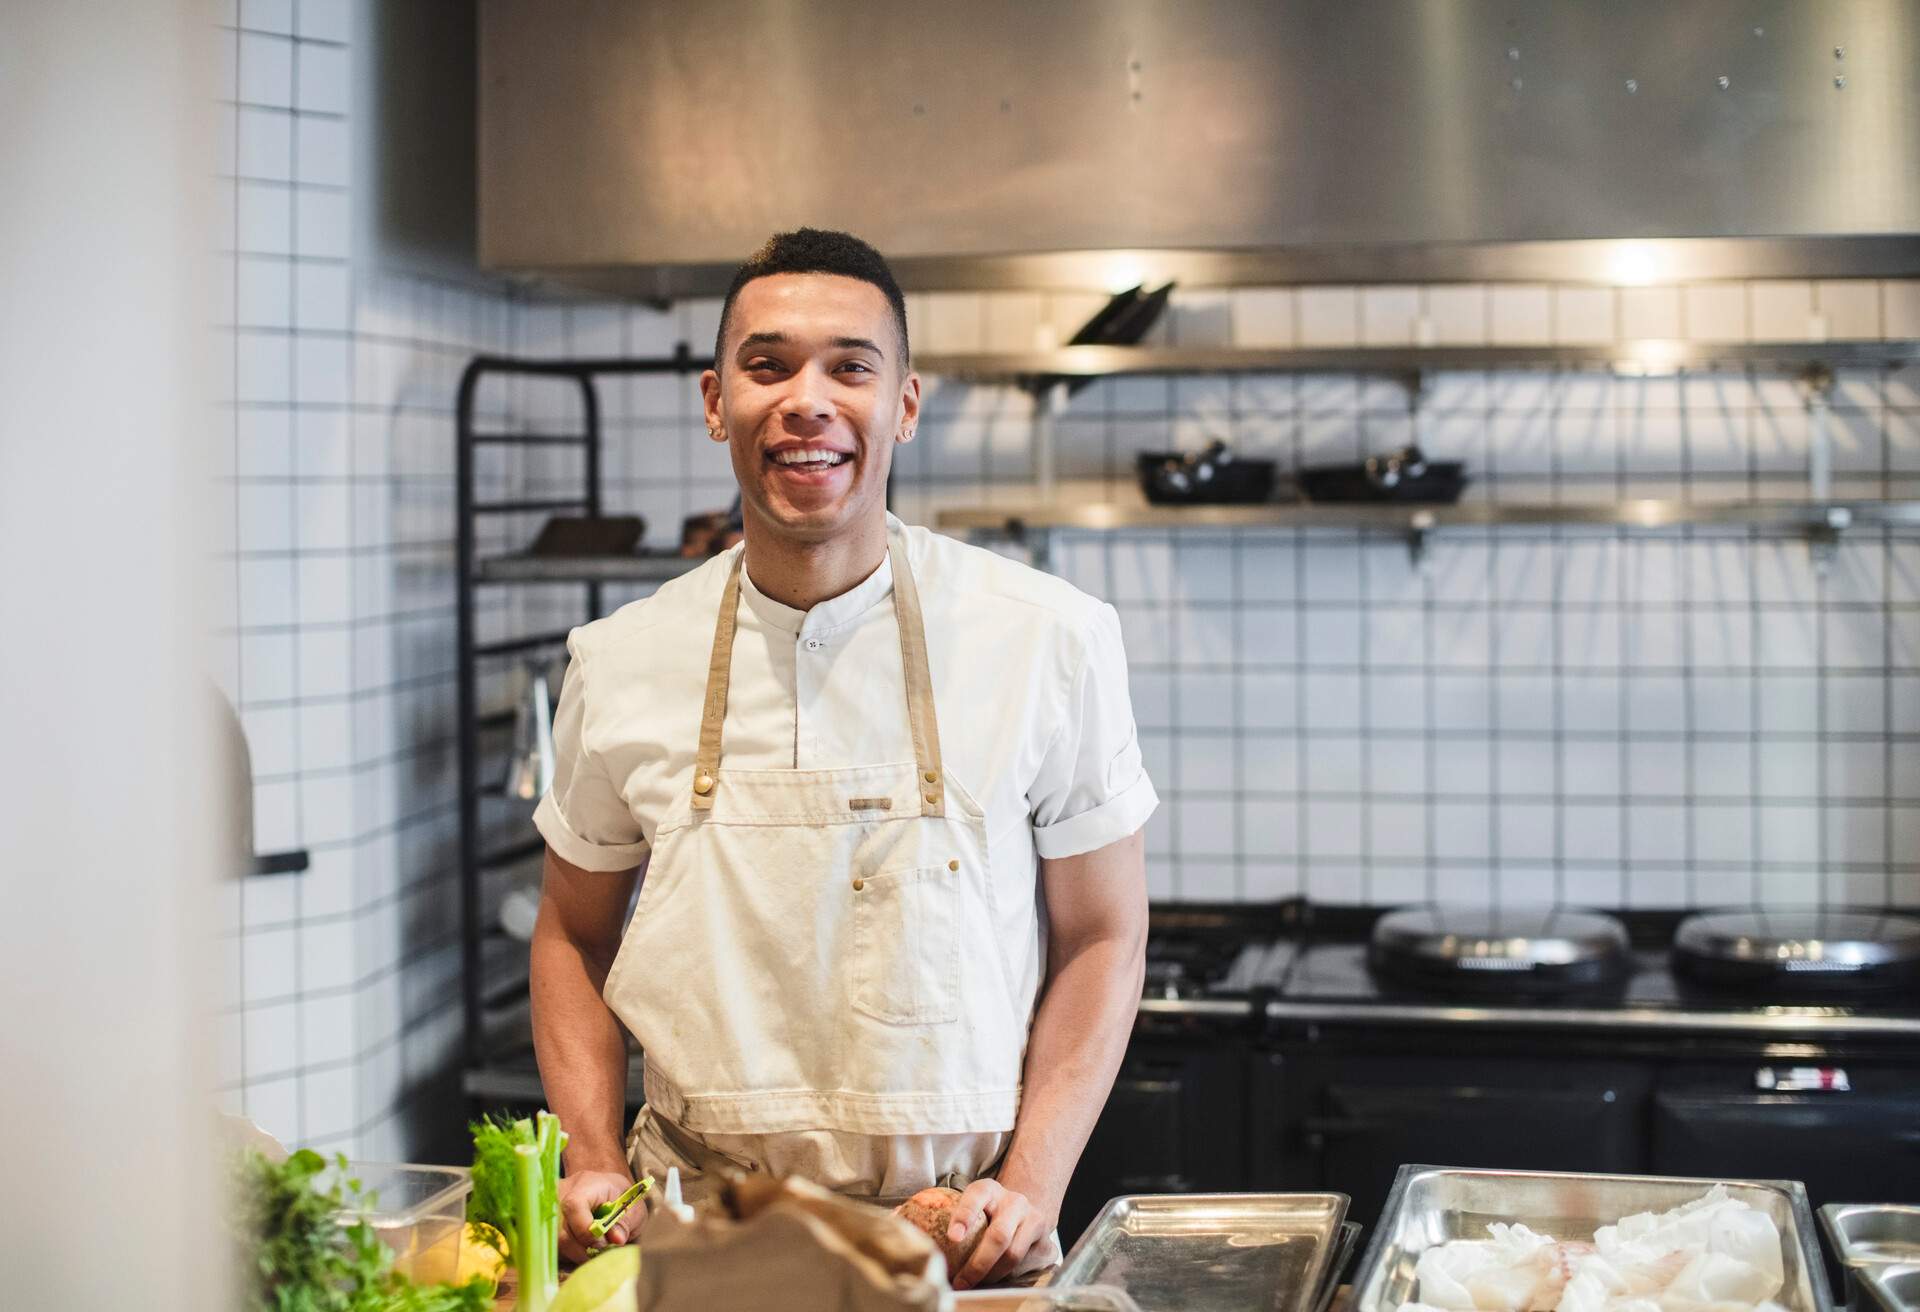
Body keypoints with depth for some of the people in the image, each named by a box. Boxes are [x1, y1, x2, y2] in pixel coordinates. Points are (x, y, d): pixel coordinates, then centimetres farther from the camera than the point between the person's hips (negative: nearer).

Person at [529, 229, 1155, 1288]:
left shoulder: (1051, 641, -2)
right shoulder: (621, 661, 4)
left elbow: (1101, 937, 5)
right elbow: (572, 933, 15)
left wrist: (1030, 1191, -6)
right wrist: (595, 1166, 2)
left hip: (954, 1238, 0)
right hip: (691, 1232, 1)